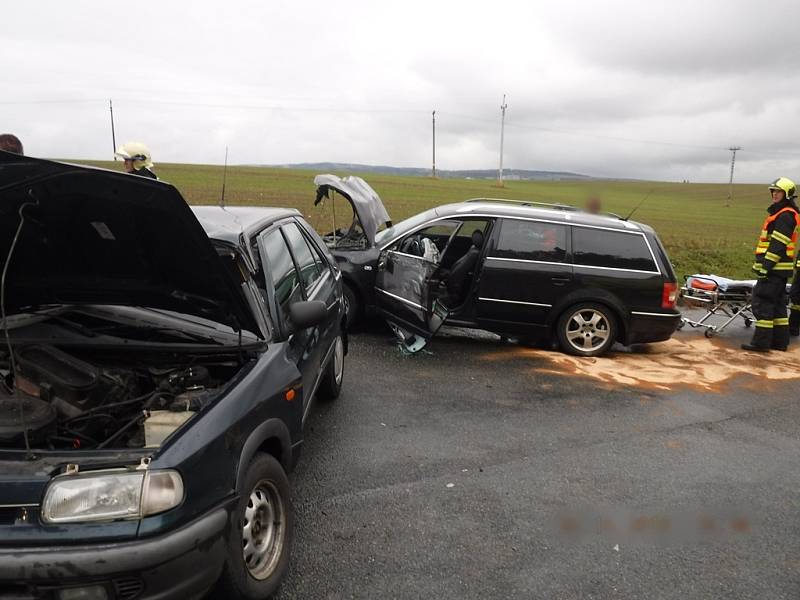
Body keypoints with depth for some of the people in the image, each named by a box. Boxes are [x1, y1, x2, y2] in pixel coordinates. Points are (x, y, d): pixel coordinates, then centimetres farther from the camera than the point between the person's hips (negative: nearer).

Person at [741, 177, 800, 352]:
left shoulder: (785, 215, -13)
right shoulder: (780, 213, 19)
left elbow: (778, 244, -20)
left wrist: (766, 266, -22)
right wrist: (764, 265, 20)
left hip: (775, 267, -11)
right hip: (779, 268, 11)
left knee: (762, 303, -9)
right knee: (777, 305, 13)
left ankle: (761, 341, -8)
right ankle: (780, 341, 20)